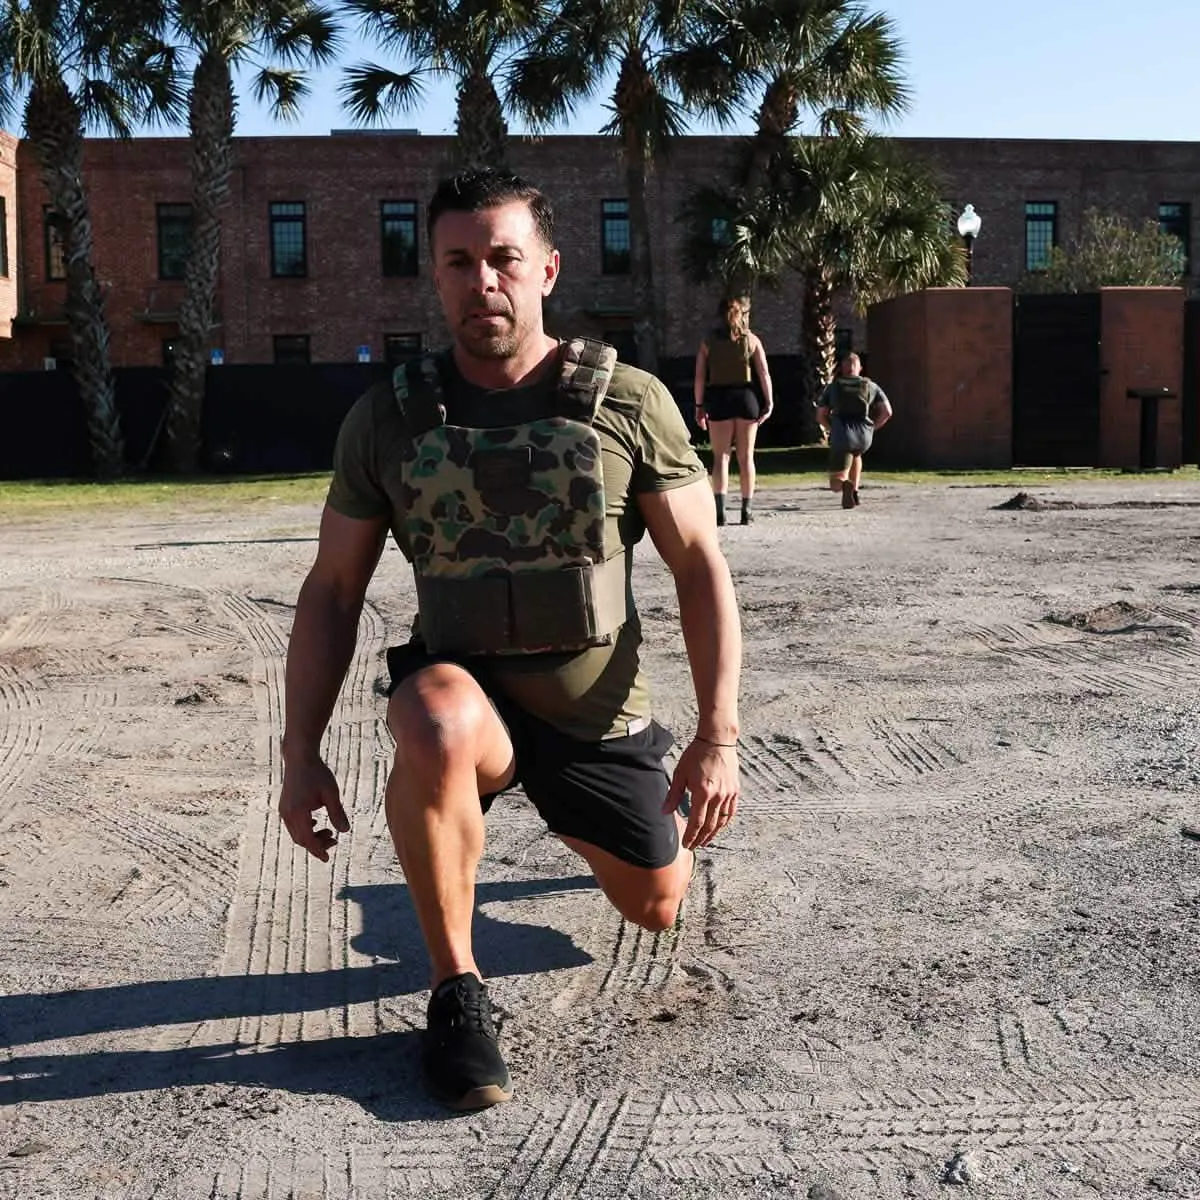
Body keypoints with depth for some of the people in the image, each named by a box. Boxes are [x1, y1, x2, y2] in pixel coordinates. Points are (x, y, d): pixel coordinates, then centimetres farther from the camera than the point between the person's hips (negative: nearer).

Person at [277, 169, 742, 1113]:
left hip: (598, 712, 1)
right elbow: (333, 591, -2)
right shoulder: (386, 419, -8)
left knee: (655, 908, 15)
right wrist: (302, 754, -9)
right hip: (467, 689, -1)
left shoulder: (632, 404, -11)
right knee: (437, 728, -38)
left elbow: (701, 565, -8)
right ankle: (456, 991, -16)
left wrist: (718, 735, -14)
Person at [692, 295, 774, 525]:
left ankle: (720, 510, -13)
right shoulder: (751, 339, 5)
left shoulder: (709, 341, 5)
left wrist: (699, 405, 4)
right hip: (745, 397, 0)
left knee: (721, 456, 2)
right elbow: (764, 373, -3)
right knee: (746, 457, 9)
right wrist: (769, 403, -1)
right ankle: (747, 510, 11)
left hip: (719, 399, 0)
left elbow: (700, 377, 0)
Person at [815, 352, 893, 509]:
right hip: (864, 438, 2)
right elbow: (887, 412, 5)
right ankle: (854, 493, 24)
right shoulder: (871, 386, 15)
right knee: (855, 455, 39)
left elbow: (820, 416, 10)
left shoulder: (832, 387, 14)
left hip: (841, 438, -2)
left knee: (835, 485, 6)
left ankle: (845, 484, -31)